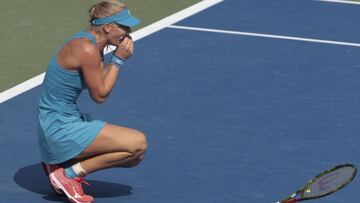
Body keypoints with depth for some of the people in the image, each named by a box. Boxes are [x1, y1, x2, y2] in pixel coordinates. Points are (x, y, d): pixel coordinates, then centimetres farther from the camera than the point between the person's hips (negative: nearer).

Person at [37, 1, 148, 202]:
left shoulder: (91, 44, 6)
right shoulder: (87, 50, -23)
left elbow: (100, 86, 9)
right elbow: (100, 95, -15)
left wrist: (118, 57, -2)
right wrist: (119, 59, -9)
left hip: (70, 119, 10)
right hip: (60, 128, -10)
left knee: (134, 157, 11)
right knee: (138, 143, -15)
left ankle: (60, 163, 14)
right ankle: (69, 174, -7)